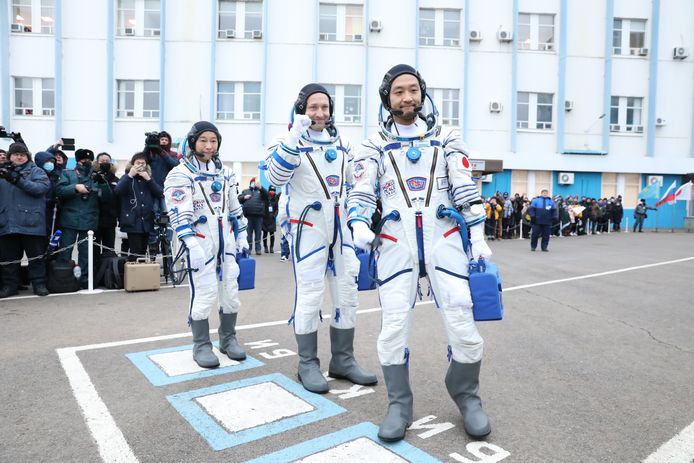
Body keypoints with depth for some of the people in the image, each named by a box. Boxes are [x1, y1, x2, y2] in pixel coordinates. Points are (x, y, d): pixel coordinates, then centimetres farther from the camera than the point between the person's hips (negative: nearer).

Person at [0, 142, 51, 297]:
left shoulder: (35, 171, 4)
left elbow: (43, 187, -15)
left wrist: (18, 180, -24)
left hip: (31, 222, -4)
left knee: (36, 255, 3)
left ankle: (39, 284, 11)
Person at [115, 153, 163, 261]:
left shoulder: (148, 178, 14)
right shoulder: (127, 178, 4)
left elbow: (159, 193, 0)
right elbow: (118, 191, -15)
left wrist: (148, 179, -9)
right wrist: (130, 175, -18)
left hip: (146, 221, 4)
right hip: (132, 221, -4)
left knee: (143, 251, 9)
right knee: (135, 252, -10)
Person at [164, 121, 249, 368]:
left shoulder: (226, 172, 13)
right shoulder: (180, 174, -5)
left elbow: (235, 207, 18)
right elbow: (179, 213, -14)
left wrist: (242, 236, 15)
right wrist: (192, 244, -23)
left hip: (225, 240, 6)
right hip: (200, 241, -6)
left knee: (231, 290, 9)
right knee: (204, 294, -5)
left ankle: (228, 338, 25)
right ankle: (201, 346, 11)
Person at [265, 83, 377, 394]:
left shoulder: (341, 143, 13)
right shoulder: (292, 141, -4)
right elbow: (276, 178, -21)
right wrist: (295, 138, -27)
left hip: (340, 227, 6)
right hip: (307, 228, -6)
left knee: (348, 295, 8)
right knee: (310, 296, -4)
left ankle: (343, 360, 21)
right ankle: (308, 364, 12)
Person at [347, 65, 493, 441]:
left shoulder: (445, 137, 12)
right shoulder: (374, 145, 11)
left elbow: (466, 189, 8)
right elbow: (361, 193, 5)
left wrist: (478, 238, 2)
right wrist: (359, 227, -15)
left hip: (443, 238, 0)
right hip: (396, 242, 0)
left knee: (462, 323, -4)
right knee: (394, 326, -2)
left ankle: (466, 395, 21)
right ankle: (399, 405, 15)